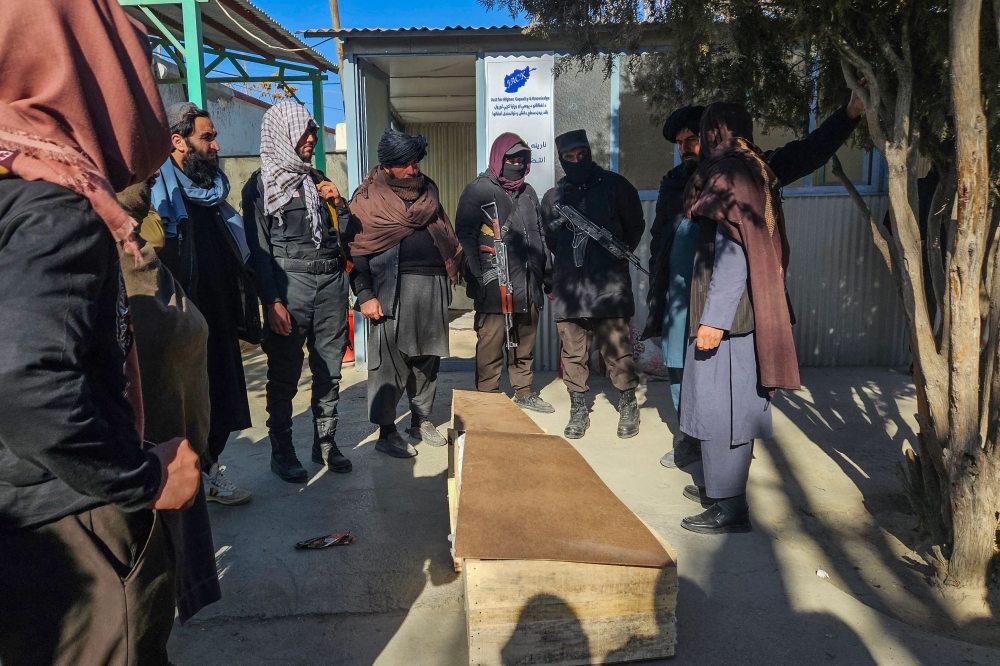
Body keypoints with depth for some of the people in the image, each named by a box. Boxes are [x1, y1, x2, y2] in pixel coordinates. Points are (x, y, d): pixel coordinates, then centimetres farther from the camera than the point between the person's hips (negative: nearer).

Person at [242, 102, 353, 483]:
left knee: (329, 371, 9)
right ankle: (281, 451, 14)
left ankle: (325, 443, 22)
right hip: (290, 284, -5)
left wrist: (339, 204, 2)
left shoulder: (318, 180, 18)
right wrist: (272, 302, -13)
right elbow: (259, 248, -5)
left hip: (331, 282, 5)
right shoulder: (260, 185, 2)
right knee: (284, 376, 0)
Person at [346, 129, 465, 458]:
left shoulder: (428, 188, 15)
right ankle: (386, 432, 7)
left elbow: (444, 232, 22)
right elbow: (357, 248, -5)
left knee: (428, 356, 11)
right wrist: (365, 295, -13)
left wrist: (458, 263, 10)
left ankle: (422, 419, 26)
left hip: (433, 284, 6)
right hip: (394, 286, -5)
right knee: (390, 360, -3)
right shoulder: (369, 196, -1)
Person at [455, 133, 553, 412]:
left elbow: (540, 235, 24)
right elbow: (465, 234, -8)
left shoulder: (528, 192, 20)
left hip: (528, 282, 6)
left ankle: (523, 392, 26)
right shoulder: (478, 190, 0)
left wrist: (547, 272, 18)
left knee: (525, 341, 13)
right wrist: (482, 272, -17)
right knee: (491, 344, -4)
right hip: (494, 284, -6)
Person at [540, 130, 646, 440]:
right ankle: (578, 410, 20)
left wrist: (615, 257, 10)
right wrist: (567, 259, 9)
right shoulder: (553, 196, 12)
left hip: (609, 286, -2)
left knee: (617, 349, 0)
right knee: (572, 353, 7)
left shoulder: (614, 185, 5)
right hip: (568, 286, 3)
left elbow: (634, 227, 12)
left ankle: (628, 406, 17)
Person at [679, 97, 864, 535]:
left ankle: (729, 508, 7)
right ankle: (721, 488, 30)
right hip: (744, 313, 10)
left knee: (722, 408, -3)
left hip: (725, 315, -10)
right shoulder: (758, 170, 12)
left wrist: (714, 318, -21)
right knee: (733, 406, 16)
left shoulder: (725, 176, -14)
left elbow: (732, 255, -20)